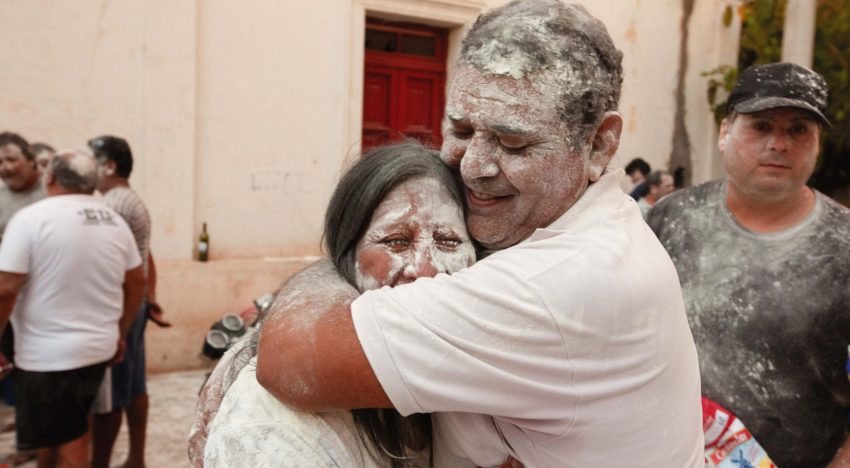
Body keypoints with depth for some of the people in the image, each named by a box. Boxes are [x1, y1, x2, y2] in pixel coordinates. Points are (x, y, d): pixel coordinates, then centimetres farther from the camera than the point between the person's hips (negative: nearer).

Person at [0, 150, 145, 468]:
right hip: (98, 347, 6)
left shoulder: (31, 218, -13)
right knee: (54, 432, 23)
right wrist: (119, 332, 20)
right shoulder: (115, 221, 6)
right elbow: (137, 280, 11)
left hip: (48, 355, -6)